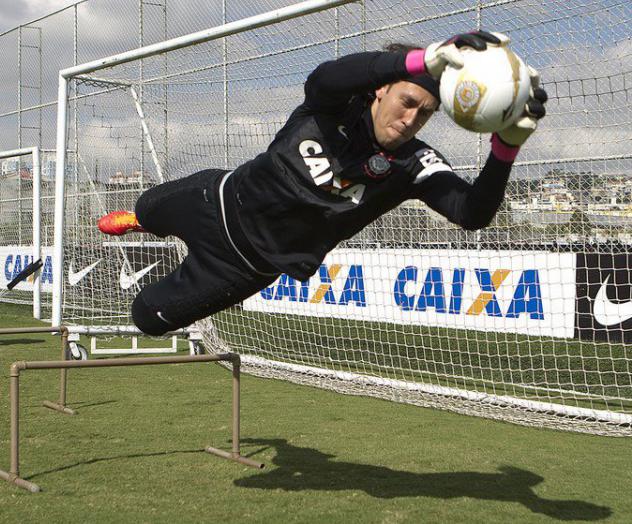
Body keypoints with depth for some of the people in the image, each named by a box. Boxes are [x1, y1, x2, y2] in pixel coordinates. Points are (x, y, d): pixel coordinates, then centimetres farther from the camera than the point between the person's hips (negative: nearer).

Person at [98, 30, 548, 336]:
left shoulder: (414, 165, -25)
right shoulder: (332, 106, -25)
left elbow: (473, 212, -41)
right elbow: (325, 77, -50)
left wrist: (509, 143, -59)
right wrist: (426, 59, -65)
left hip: (254, 262, 0)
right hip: (223, 200, 1)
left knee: (151, 315, 11)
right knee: (157, 210, 32)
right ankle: (136, 217, 70)